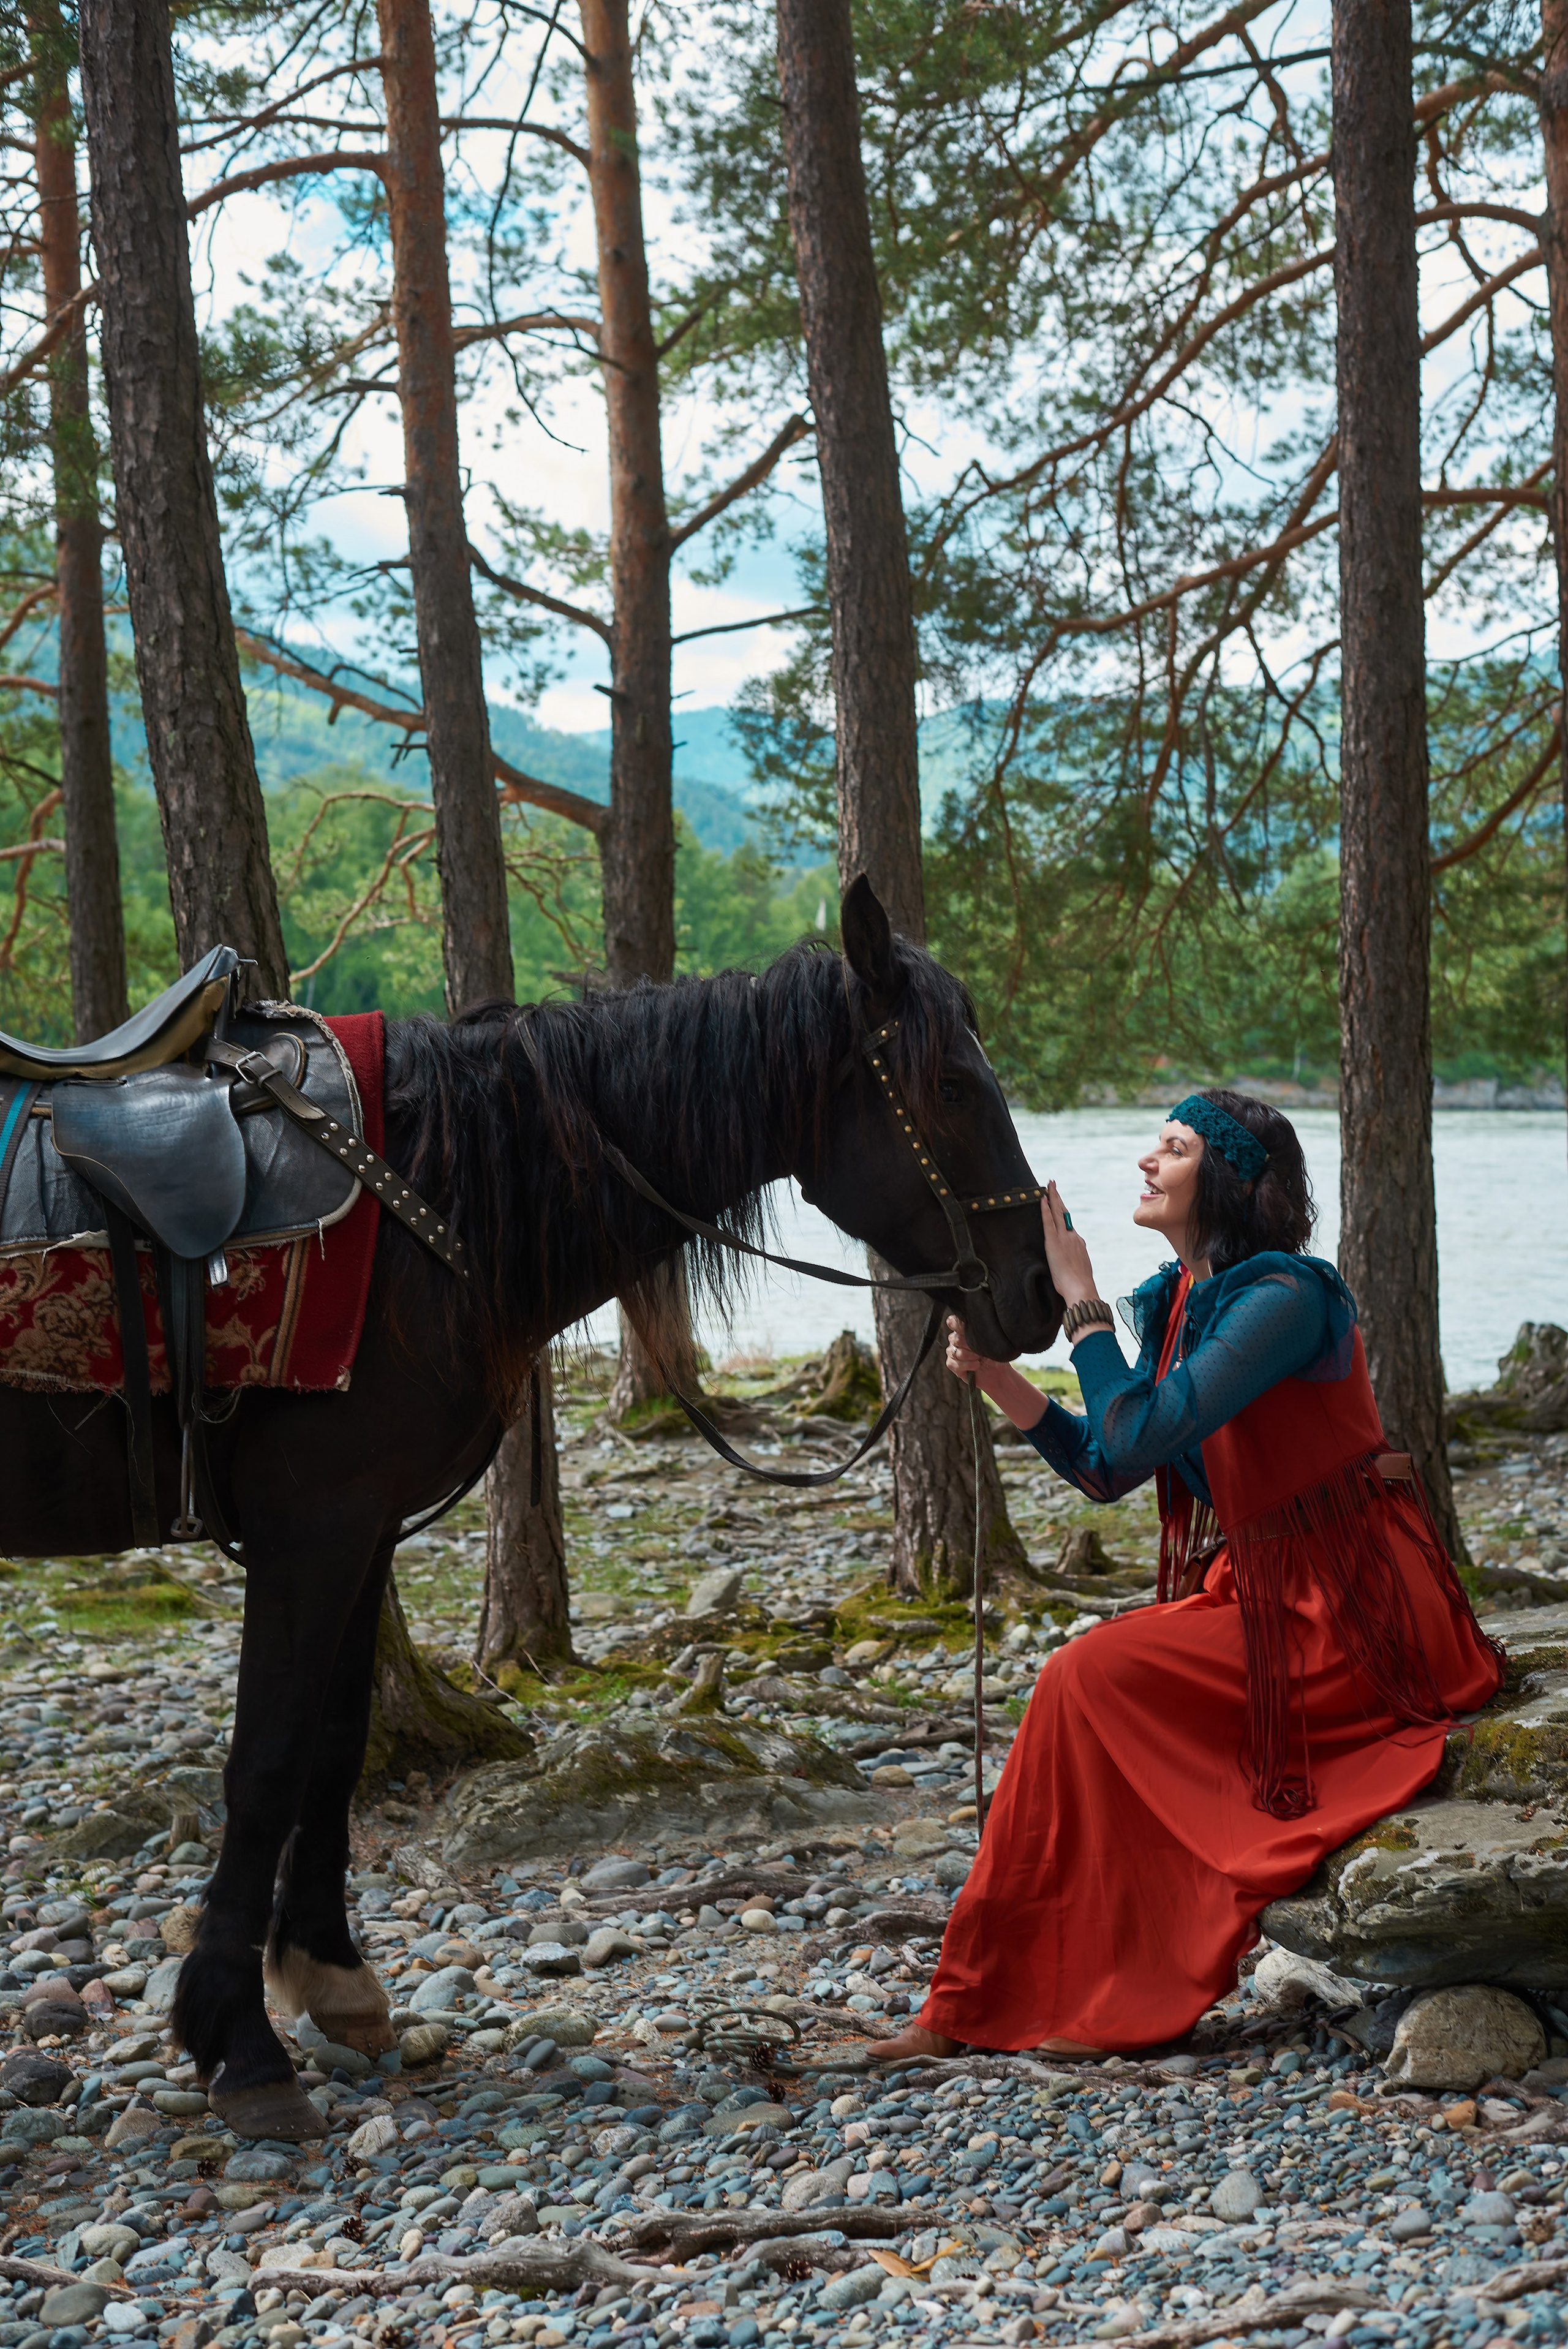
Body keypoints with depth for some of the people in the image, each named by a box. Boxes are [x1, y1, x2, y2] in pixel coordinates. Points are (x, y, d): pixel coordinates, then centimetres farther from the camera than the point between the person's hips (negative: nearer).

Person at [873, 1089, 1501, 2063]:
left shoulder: (1286, 1296, -19)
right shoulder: (1180, 1301, 9)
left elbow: (1138, 1435, -27)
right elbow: (1105, 1470, 11)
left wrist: (1079, 1297, -20)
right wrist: (996, 1372, 1)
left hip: (1346, 1615, -9)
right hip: (1260, 1589, 9)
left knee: (1094, 1676, -15)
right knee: (1082, 1683, 0)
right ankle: (981, 2007, 8)